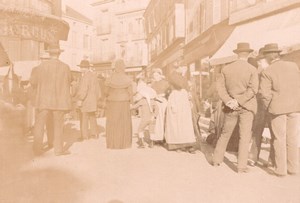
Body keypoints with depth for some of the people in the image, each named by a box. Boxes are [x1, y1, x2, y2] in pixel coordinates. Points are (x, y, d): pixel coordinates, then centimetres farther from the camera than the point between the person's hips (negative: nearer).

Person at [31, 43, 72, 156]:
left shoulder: (41, 66, -4)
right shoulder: (65, 67, -5)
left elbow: (33, 82, 6)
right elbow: (69, 82, 10)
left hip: (43, 100, 0)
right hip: (59, 101, 0)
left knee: (39, 124, 8)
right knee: (58, 125, 9)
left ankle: (37, 146, 2)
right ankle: (58, 149, 16)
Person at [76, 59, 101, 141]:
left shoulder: (86, 76, -16)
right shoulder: (93, 75, 12)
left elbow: (84, 89, -22)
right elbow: (97, 87, 16)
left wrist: (80, 99, -19)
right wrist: (96, 97, 21)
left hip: (86, 99, -9)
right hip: (93, 99, 9)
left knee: (84, 117, -4)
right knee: (92, 116, 13)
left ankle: (84, 135, -1)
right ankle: (94, 133, 18)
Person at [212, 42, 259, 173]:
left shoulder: (226, 69, 2)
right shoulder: (252, 69, -6)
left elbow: (220, 86, -4)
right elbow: (253, 89, -17)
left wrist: (229, 101, -10)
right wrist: (239, 101, -17)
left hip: (231, 107, 3)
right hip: (246, 107, -3)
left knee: (225, 133, 15)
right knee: (244, 136, 4)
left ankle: (217, 160, 24)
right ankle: (241, 166, 8)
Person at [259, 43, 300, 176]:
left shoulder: (267, 72, -8)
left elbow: (265, 94, -12)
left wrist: (268, 107, 3)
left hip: (278, 108, -3)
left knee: (279, 139, 6)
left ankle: (281, 169, 12)